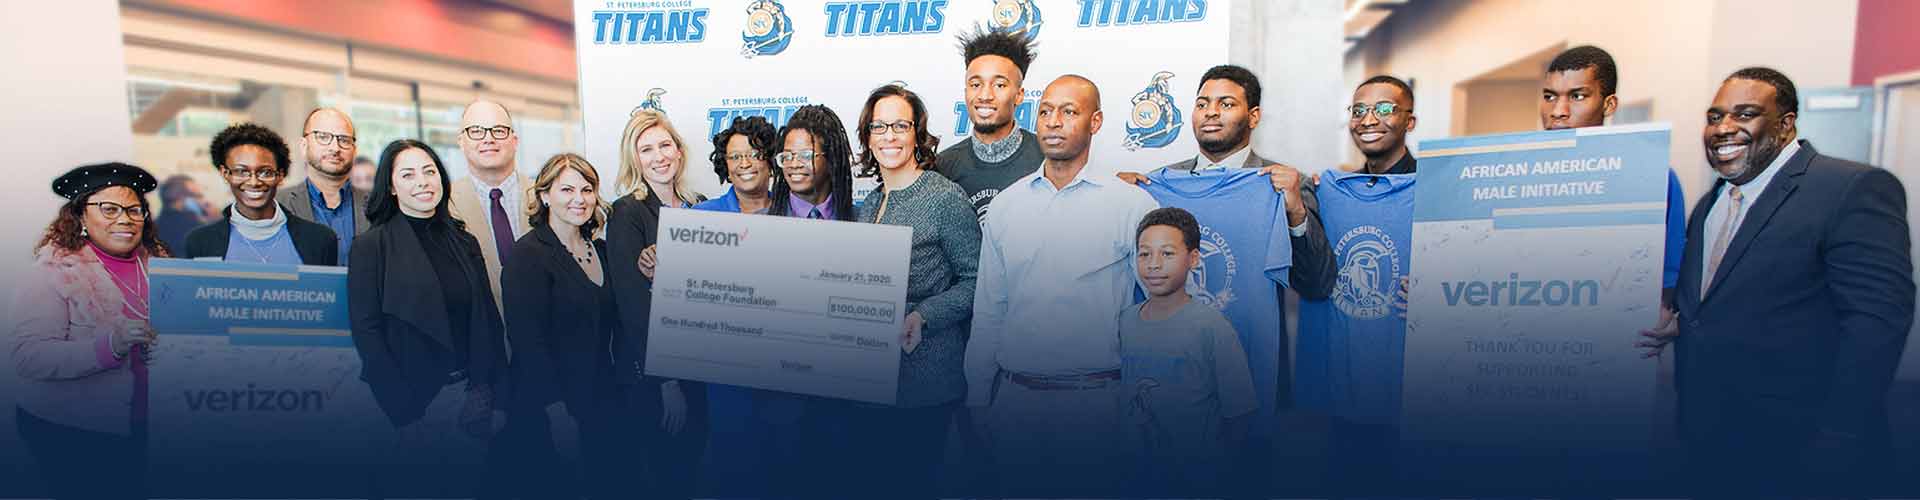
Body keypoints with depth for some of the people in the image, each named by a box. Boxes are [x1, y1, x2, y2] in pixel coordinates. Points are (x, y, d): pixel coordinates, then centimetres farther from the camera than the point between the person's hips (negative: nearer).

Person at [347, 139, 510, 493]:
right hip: (417, 399, -4)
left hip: (475, 394, 4)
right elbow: (366, 332, -9)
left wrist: (499, 400, 0)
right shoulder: (371, 246, -5)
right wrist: (406, 413, -13)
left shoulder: (465, 242, 7)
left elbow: (490, 322, 7)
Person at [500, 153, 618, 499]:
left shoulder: (600, 250, 8)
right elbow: (528, 340, -18)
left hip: (599, 399, 6)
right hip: (550, 409, -6)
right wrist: (557, 410, -20)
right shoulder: (528, 255, -12)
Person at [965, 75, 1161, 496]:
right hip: (1014, 396, 3)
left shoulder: (1133, 205, -5)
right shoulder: (1004, 205, 7)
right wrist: (976, 403, 8)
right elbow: (987, 311, 10)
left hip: (1095, 397, -3)